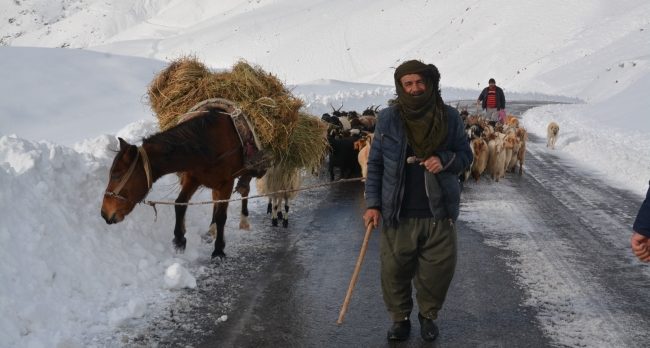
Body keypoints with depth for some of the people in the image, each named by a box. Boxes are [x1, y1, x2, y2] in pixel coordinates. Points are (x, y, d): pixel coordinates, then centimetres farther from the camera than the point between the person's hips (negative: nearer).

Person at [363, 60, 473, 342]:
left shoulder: (449, 117, 0)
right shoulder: (388, 118, -1)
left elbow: (465, 155, 9)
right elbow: (375, 164, 3)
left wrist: (444, 160, -13)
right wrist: (372, 203, -3)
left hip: (439, 213, 1)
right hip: (398, 213, 0)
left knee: (438, 271, 7)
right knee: (395, 271, 6)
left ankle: (428, 315, 33)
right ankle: (400, 318, 30)